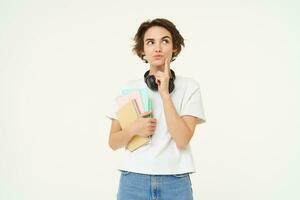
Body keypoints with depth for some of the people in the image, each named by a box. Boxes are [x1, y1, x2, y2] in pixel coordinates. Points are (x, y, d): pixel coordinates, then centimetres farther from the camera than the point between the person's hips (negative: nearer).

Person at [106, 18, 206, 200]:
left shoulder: (189, 86, -2)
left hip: (175, 183, -1)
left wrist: (165, 93, -14)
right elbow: (113, 143, 6)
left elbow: (182, 140, -13)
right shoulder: (129, 88, 3)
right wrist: (133, 130, -13)